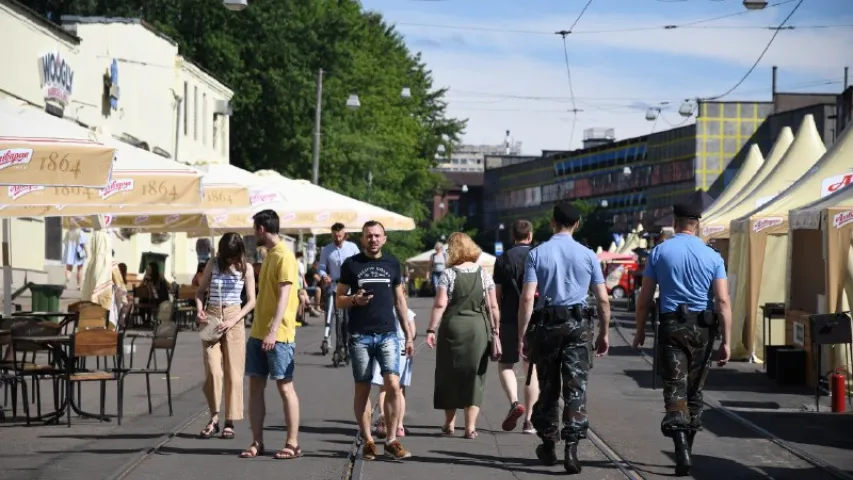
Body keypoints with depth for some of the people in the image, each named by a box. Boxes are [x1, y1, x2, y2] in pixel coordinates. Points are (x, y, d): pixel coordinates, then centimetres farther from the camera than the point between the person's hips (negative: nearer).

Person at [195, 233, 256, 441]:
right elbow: (200, 291, 12)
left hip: (234, 319, -1)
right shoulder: (213, 264, 3)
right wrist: (199, 310, -8)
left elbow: (252, 300, -1)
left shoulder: (246, 268, 0)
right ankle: (214, 418, 7)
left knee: (233, 373, 0)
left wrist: (234, 320, -13)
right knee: (213, 371, -7)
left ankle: (229, 422, 6)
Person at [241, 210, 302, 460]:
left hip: (278, 335, -9)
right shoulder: (269, 254, 16)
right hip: (258, 333, 9)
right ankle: (257, 442, 11)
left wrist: (273, 331, -26)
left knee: (285, 386, -3)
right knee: (255, 386, 7)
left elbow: (284, 296, -19)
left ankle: (293, 444, 2)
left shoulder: (284, 256, -12)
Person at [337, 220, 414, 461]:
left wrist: (408, 335, 13)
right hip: (360, 336, -1)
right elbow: (339, 300, 7)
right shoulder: (351, 264, 4)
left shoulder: (392, 263, 11)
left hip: (387, 334, 1)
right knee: (362, 389, 3)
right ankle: (368, 441, 11)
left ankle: (392, 440, -4)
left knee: (393, 385, -11)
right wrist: (354, 300, -16)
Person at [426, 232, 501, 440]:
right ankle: (470, 426, 2)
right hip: (478, 328, 2)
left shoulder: (448, 274, -5)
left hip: (453, 327, -2)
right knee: (473, 376, 6)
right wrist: (495, 331, 9)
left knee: (449, 375, 11)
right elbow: (493, 306, 2)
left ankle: (449, 423, 18)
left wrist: (431, 330, -8)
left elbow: (440, 304, -11)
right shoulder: (484, 274, 3)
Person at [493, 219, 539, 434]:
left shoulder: (503, 259, -1)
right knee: (531, 368, 8)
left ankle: (514, 402, -13)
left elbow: (497, 294, -2)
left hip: (509, 319, -1)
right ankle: (529, 420, 6)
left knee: (505, 364, 12)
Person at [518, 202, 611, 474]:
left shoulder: (537, 254, -1)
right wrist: (604, 333, 12)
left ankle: (548, 445, 24)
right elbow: (603, 300, 1)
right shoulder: (587, 255, 1)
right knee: (576, 388, -2)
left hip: (546, 325, 1)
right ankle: (571, 447, -14)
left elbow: (527, 298, -7)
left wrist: (522, 335, -3)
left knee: (548, 388, 14)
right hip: (578, 327, -1)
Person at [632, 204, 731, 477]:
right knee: (694, 391, 15)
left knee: (675, 389, -6)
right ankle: (686, 451, 24)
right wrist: (726, 341, -5)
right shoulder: (712, 256, 0)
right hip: (702, 329, 2)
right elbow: (723, 301, -7)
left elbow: (644, 299, 2)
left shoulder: (659, 253, 0)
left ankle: (681, 448, -25)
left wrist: (640, 332, 13)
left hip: (671, 325, -2)